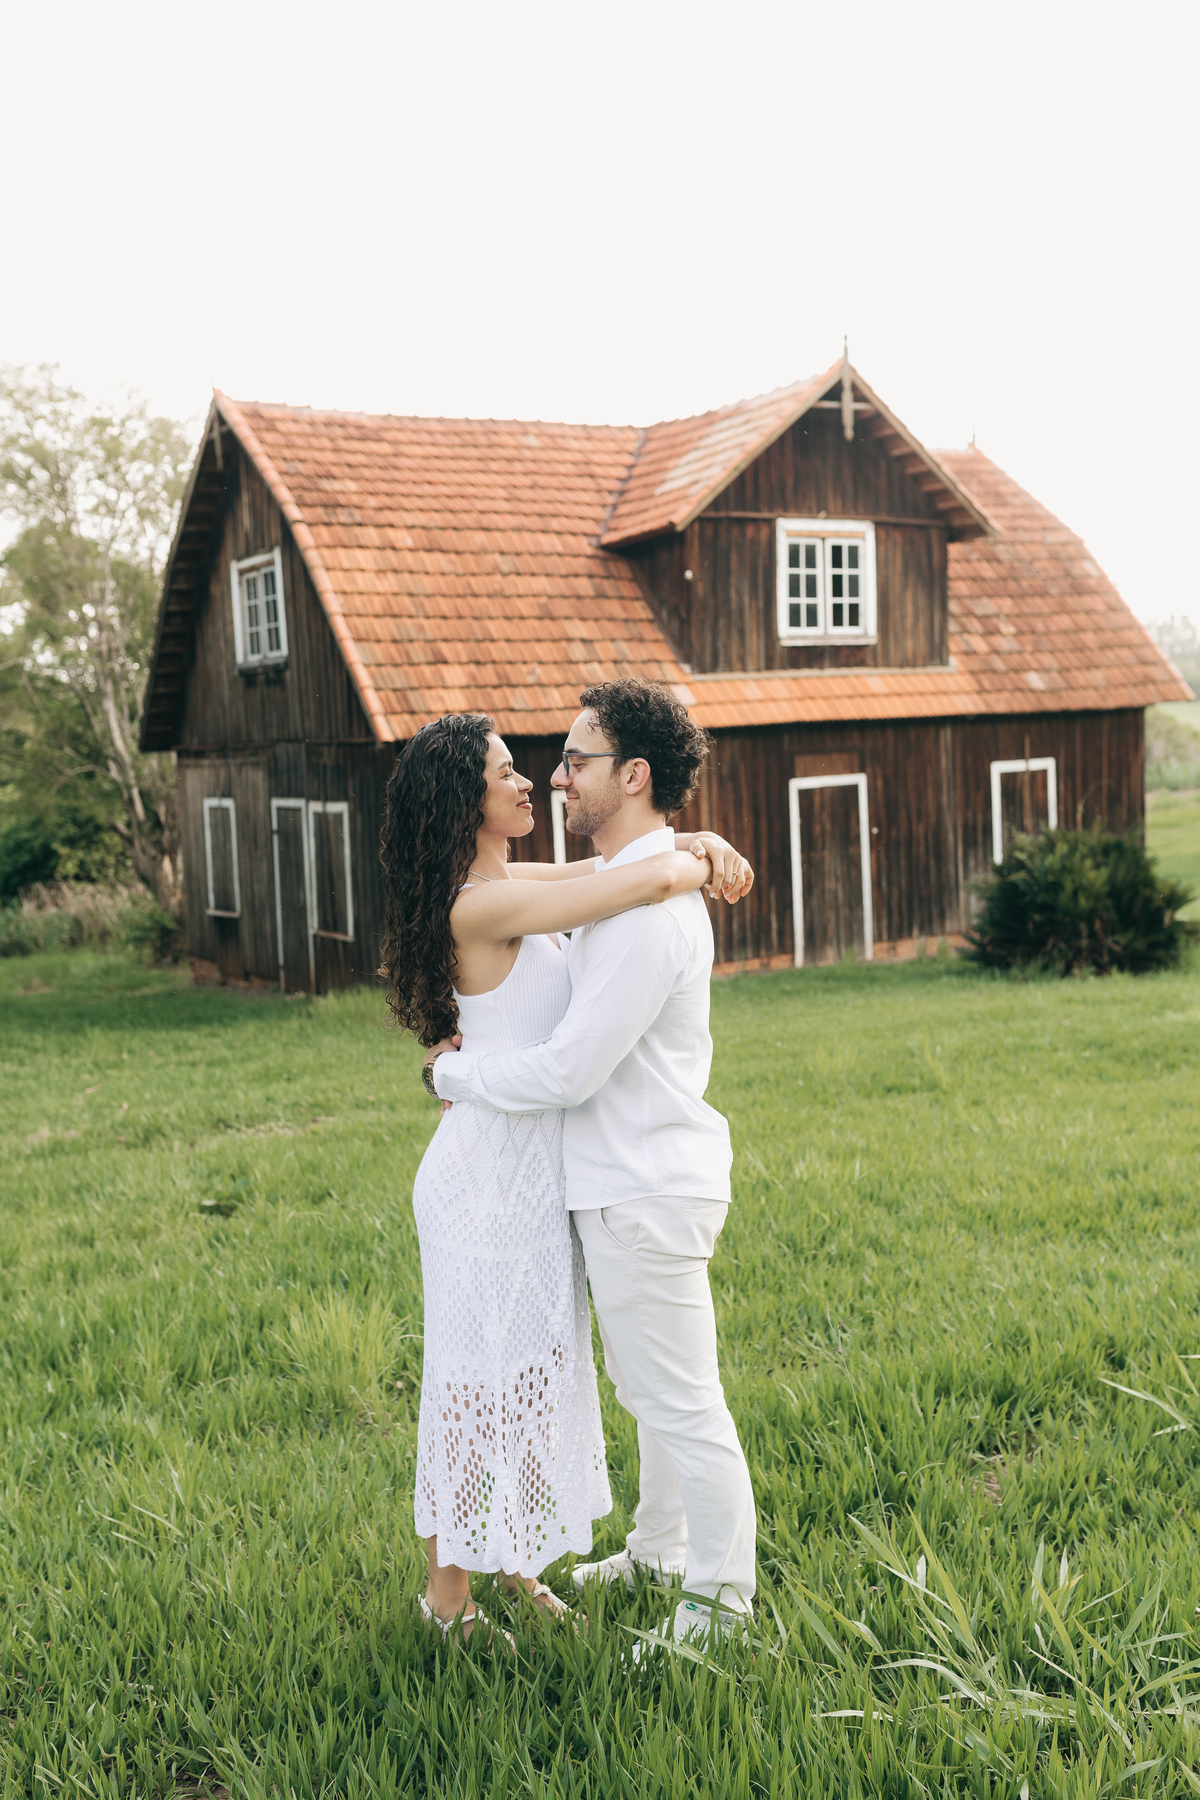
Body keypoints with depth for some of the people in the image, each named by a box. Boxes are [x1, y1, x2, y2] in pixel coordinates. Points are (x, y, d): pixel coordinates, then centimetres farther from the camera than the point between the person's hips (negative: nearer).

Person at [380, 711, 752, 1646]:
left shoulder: (502, 883, 8)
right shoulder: (481, 905, -21)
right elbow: (650, 880, -28)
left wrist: (703, 844, -1)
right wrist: (691, 868, -7)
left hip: (529, 1170, 9)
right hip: (492, 1173, -9)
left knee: (535, 1363, 19)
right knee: (484, 1373, 3)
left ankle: (515, 1559, 34)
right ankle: (451, 1589, 20)